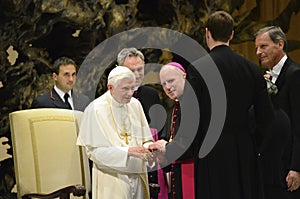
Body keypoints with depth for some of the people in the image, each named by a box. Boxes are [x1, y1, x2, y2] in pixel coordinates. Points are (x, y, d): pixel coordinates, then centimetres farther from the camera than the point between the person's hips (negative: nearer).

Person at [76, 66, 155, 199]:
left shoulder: (135, 104, 5)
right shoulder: (96, 109, -11)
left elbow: (145, 138, 11)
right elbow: (95, 151, -15)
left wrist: (148, 147, -13)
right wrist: (128, 151, -23)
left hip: (138, 176, 5)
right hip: (111, 179, -5)